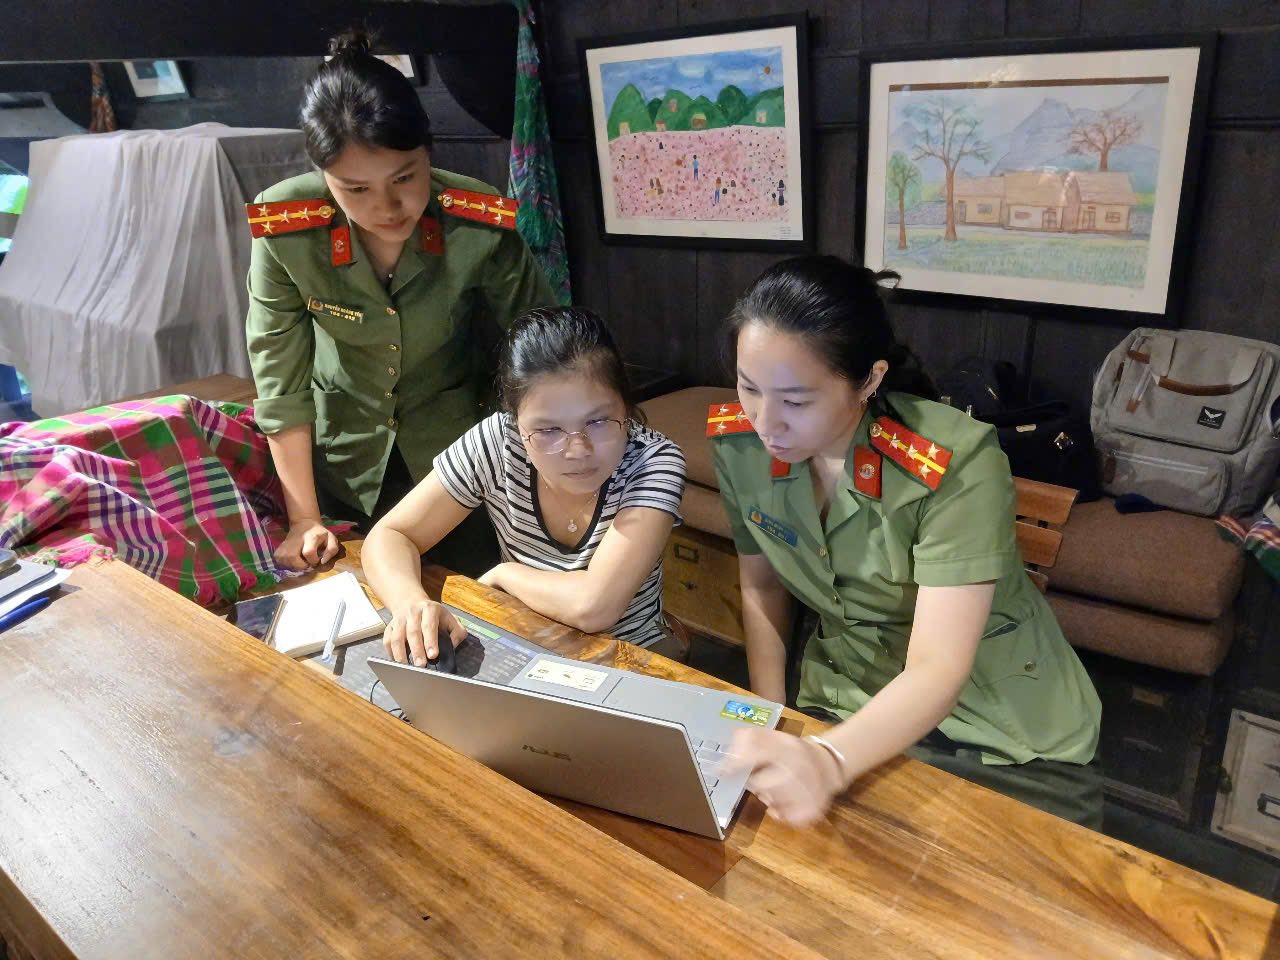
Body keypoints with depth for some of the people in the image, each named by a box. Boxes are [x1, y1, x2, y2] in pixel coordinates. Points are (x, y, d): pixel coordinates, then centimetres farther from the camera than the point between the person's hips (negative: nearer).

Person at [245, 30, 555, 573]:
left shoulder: (482, 224, -25)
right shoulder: (284, 228, -22)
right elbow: (280, 382, -15)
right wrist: (303, 521, -12)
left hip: (457, 448, 0)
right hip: (343, 456, 1)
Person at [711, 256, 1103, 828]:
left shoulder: (957, 464, -27)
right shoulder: (740, 444, -13)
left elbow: (937, 668, -32)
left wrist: (827, 763, -48)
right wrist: (767, 724, -3)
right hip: (848, 712, 3)